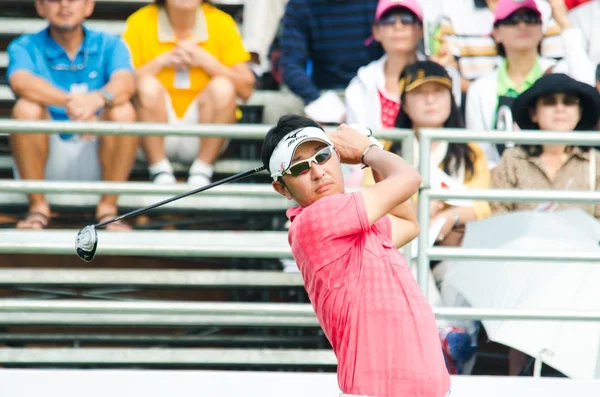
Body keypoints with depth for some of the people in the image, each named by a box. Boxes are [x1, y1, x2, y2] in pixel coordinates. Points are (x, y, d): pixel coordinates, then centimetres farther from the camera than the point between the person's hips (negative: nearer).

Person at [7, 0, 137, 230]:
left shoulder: (109, 45, 4)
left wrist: (98, 99, -44)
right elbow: (21, 82, -25)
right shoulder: (25, 47, -1)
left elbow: (126, 82, -18)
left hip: (96, 159, 1)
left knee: (123, 110, -25)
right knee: (26, 108, -27)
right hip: (46, 162, -1)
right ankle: (38, 207, -17)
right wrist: (70, 101, -44)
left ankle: (108, 207, -18)